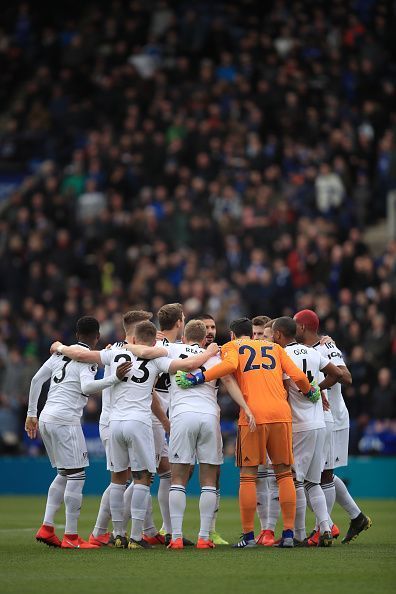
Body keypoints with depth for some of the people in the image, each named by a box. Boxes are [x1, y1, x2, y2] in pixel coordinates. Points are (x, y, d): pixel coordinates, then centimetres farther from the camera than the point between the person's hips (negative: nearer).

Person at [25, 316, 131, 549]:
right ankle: (71, 537, -5)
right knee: (76, 476, -4)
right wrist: (115, 379, -31)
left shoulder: (62, 353, 16)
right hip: (66, 420, -8)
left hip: (46, 418, 8)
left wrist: (32, 414, 22)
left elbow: (37, 380, 17)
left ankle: (47, 528, 13)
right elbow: (86, 387, -23)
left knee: (64, 475, 17)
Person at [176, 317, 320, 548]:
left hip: (252, 416, -3)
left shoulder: (232, 346, 12)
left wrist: (198, 378, -9)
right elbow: (298, 375, 12)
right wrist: (310, 392, 31)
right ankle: (289, 533, 6)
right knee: (284, 473, 10)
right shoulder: (275, 348, 22)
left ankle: (249, 535, 0)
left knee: (248, 475, 2)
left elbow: (230, 364, -12)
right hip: (281, 413, 3)